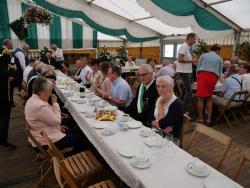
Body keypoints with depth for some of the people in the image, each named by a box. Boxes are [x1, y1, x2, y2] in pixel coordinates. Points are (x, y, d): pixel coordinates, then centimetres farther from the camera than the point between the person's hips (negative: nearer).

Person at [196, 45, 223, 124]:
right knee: (209, 98, 14)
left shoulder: (203, 55, 16)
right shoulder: (220, 59, 19)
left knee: (200, 98, 1)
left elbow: (198, 68, 10)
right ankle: (209, 118, 12)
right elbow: (220, 72, 18)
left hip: (202, 75, -2)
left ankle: (200, 118, 5)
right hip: (213, 77, 2)